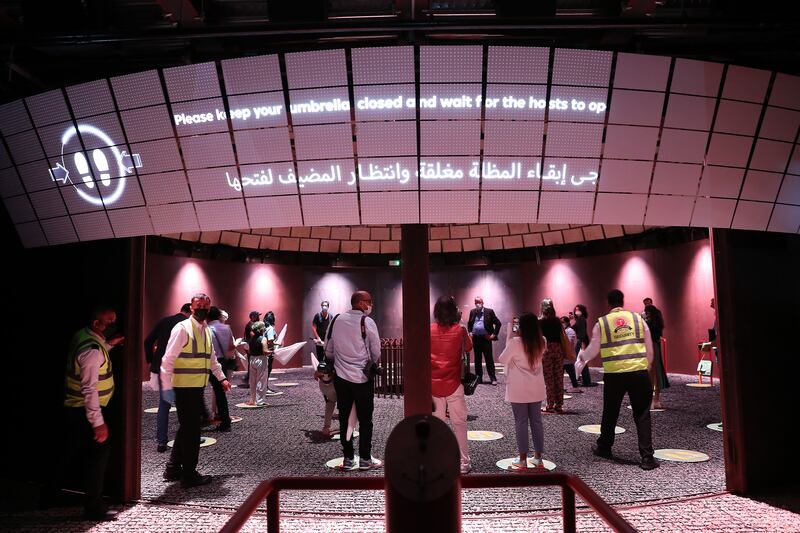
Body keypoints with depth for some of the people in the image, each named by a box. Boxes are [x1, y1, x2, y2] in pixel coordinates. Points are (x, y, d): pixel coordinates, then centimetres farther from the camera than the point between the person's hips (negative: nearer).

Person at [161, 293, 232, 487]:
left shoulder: (206, 330, 12)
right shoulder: (182, 328, -13)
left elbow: (212, 357, 22)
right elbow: (168, 360, -16)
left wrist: (221, 378, 17)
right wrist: (167, 387, -20)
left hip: (198, 387, 8)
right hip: (184, 387, -8)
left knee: (187, 428, 17)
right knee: (191, 430, 0)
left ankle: (173, 469, 32)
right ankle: (189, 475, 13)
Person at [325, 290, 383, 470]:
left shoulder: (336, 320, 2)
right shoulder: (367, 322, -11)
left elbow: (328, 350, 7)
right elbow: (376, 353, -6)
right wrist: (373, 366, 13)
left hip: (341, 376, 4)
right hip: (363, 377, -4)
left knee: (344, 418, 12)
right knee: (365, 419, 7)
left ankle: (348, 458, 19)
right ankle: (365, 459, 14)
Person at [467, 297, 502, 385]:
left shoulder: (489, 311, -1)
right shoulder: (472, 312, 10)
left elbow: (498, 323, 0)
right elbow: (469, 324, 23)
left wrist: (494, 334, -6)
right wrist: (470, 332, 8)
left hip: (486, 338, -4)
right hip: (475, 338, 4)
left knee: (489, 359, -2)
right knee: (477, 359, 9)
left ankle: (493, 378, 3)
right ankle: (479, 377, 16)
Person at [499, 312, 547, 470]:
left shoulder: (515, 342, -18)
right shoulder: (542, 342, -2)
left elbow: (503, 360, -6)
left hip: (519, 390, -4)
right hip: (536, 389, 5)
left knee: (521, 423, 3)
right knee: (536, 421, 12)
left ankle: (523, 460, 8)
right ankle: (538, 458, 19)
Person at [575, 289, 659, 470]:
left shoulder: (601, 323, 3)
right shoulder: (638, 318, 7)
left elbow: (593, 349, 9)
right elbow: (649, 349, 10)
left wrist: (582, 357, 29)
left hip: (613, 374, 0)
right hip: (639, 372, 1)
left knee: (610, 413, 16)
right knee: (642, 415, 7)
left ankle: (604, 448, 32)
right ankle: (647, 457, 5)